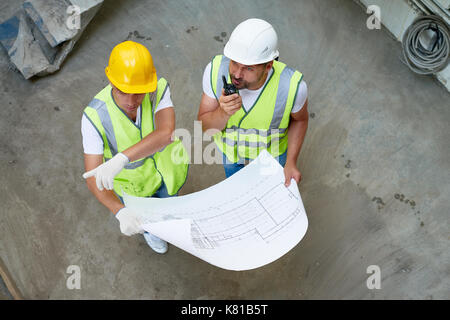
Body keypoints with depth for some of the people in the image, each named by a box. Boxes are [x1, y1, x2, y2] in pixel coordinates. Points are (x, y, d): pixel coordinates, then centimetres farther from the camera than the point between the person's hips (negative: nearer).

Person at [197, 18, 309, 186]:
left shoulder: (292, 85, -38)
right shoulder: (215, 70, -35)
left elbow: (299, 120, -13)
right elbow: (204, 125, -24)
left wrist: (291, 162, -19)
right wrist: (223, 113, -46)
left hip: (271, 151, -1)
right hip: (229, 147, 2)